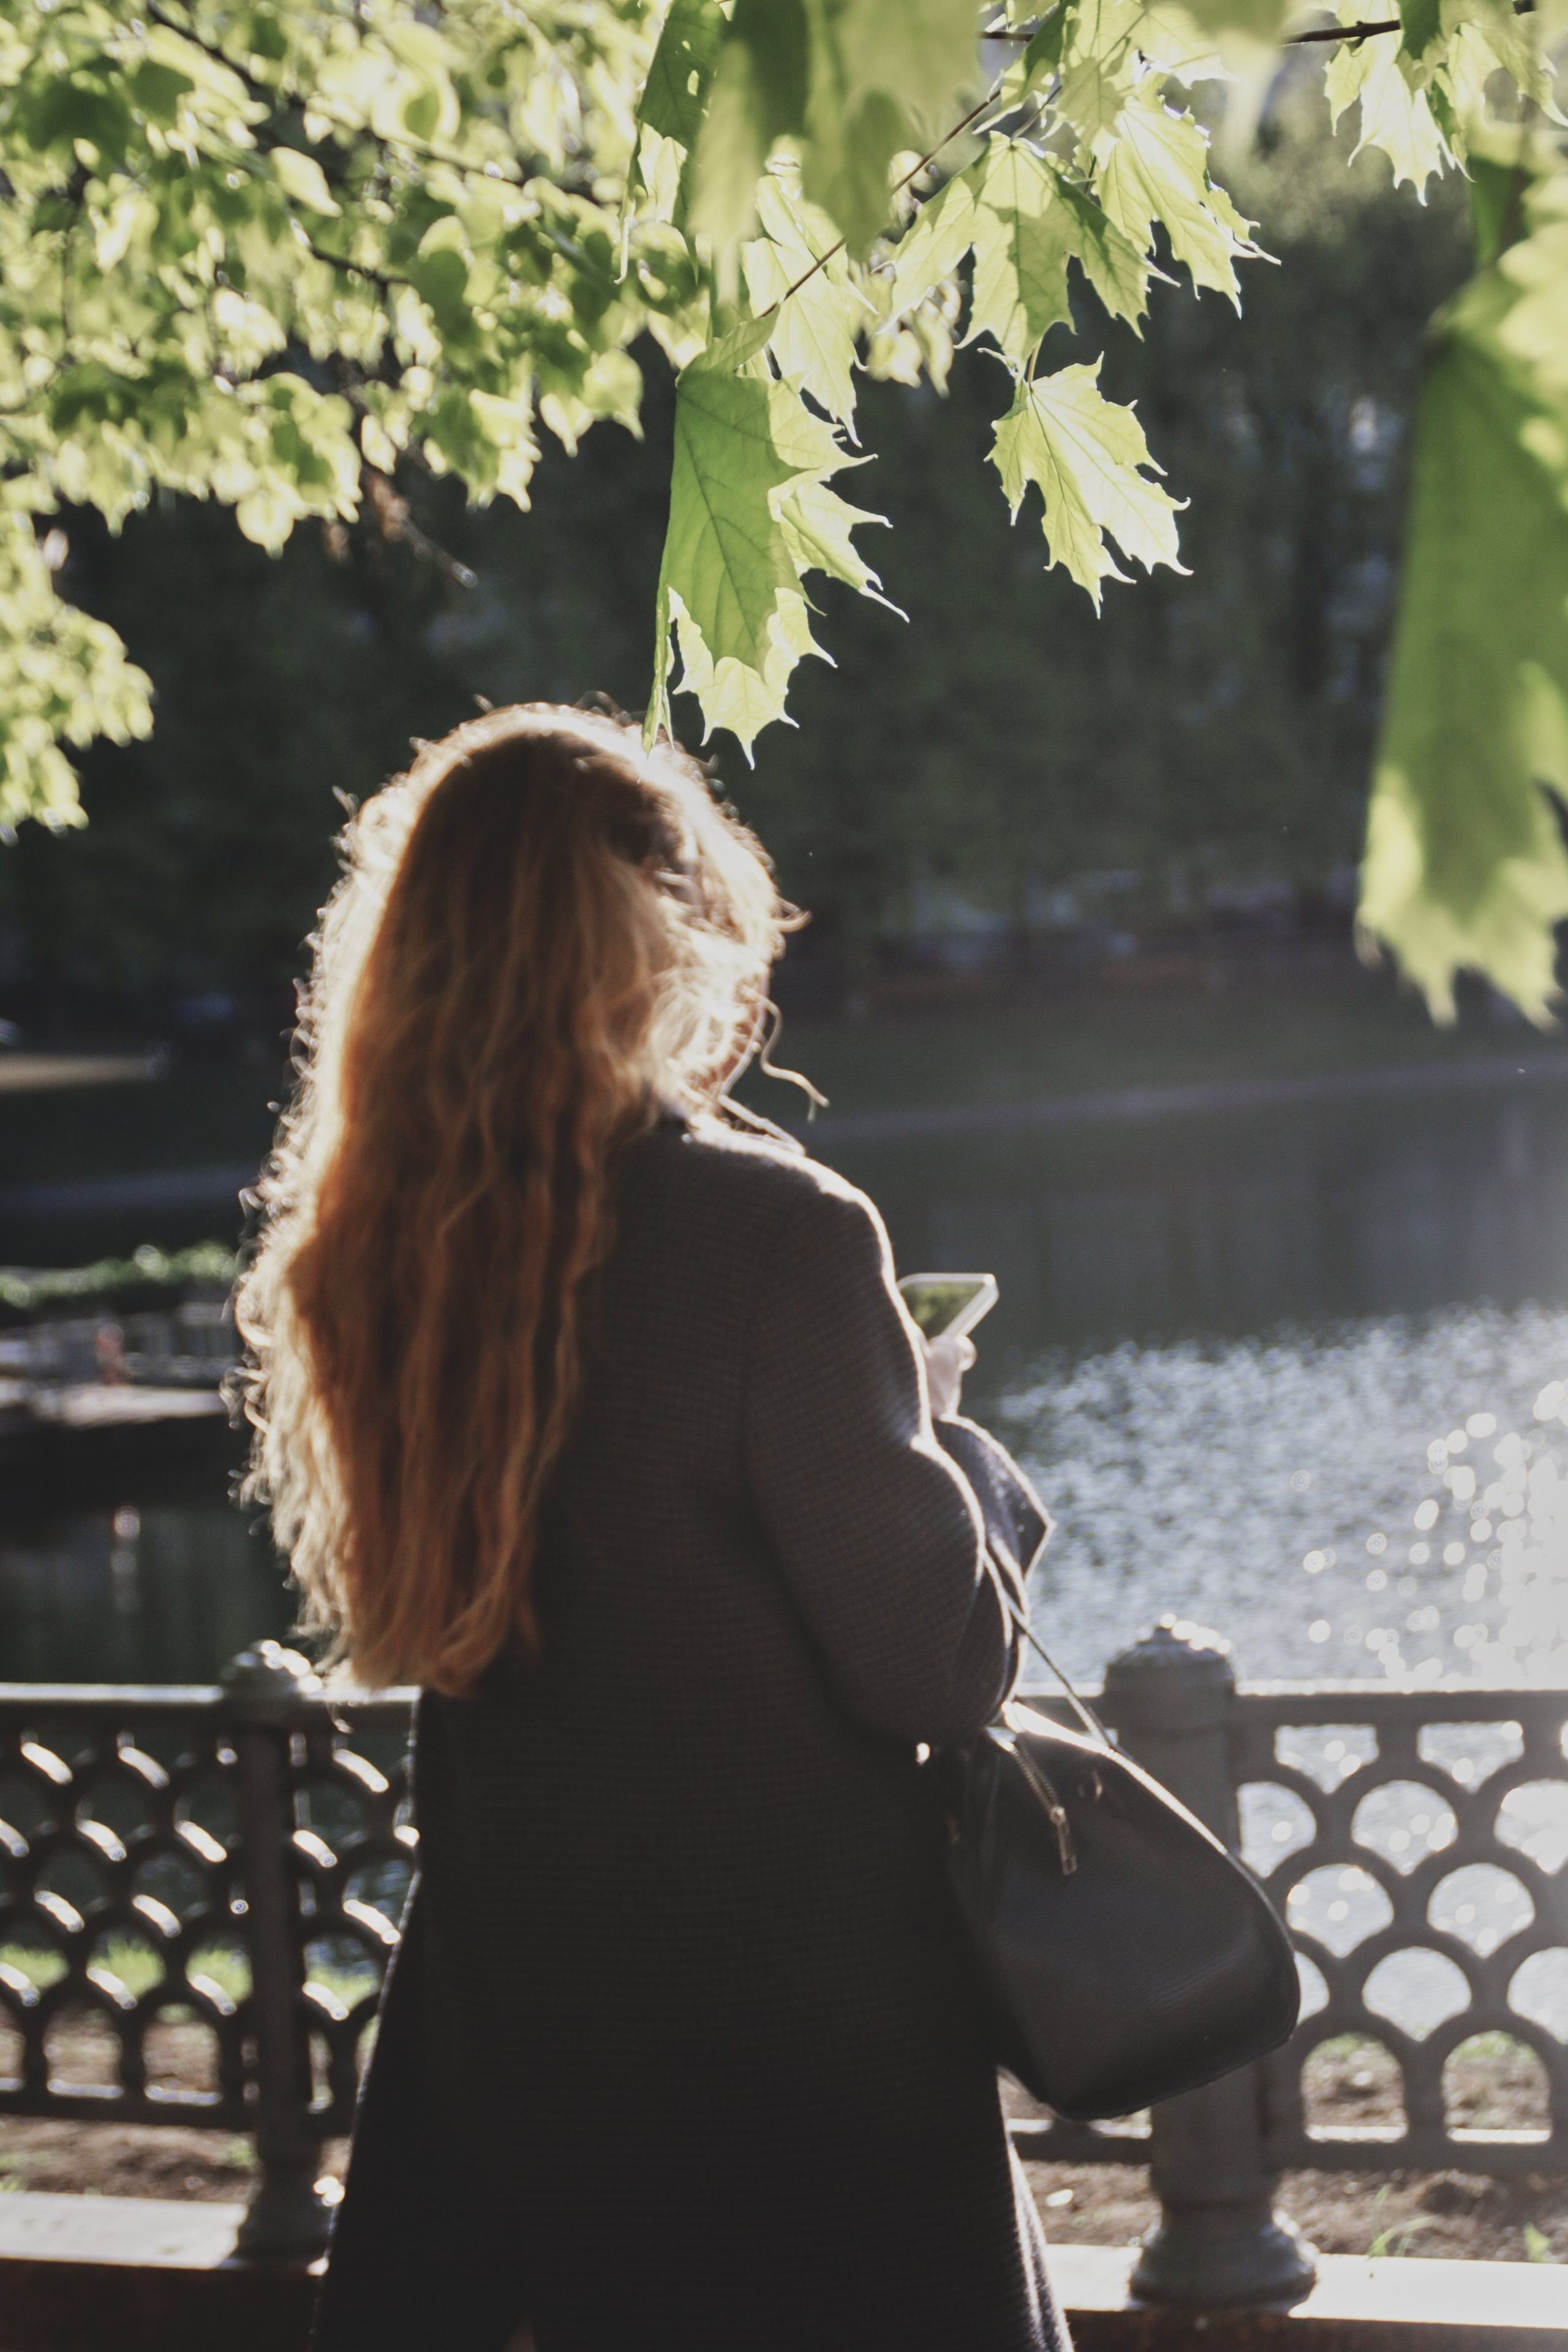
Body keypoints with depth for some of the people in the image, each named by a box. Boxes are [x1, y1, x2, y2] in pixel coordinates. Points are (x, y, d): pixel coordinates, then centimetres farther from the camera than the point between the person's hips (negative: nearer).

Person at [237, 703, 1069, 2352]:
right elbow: (944, 1669, -14)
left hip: (495, 1993, 6)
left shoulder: (377, 1249, -2)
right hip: (798, 2015, -6)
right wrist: (941, 1434, 6)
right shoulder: (769, 1235, -19)